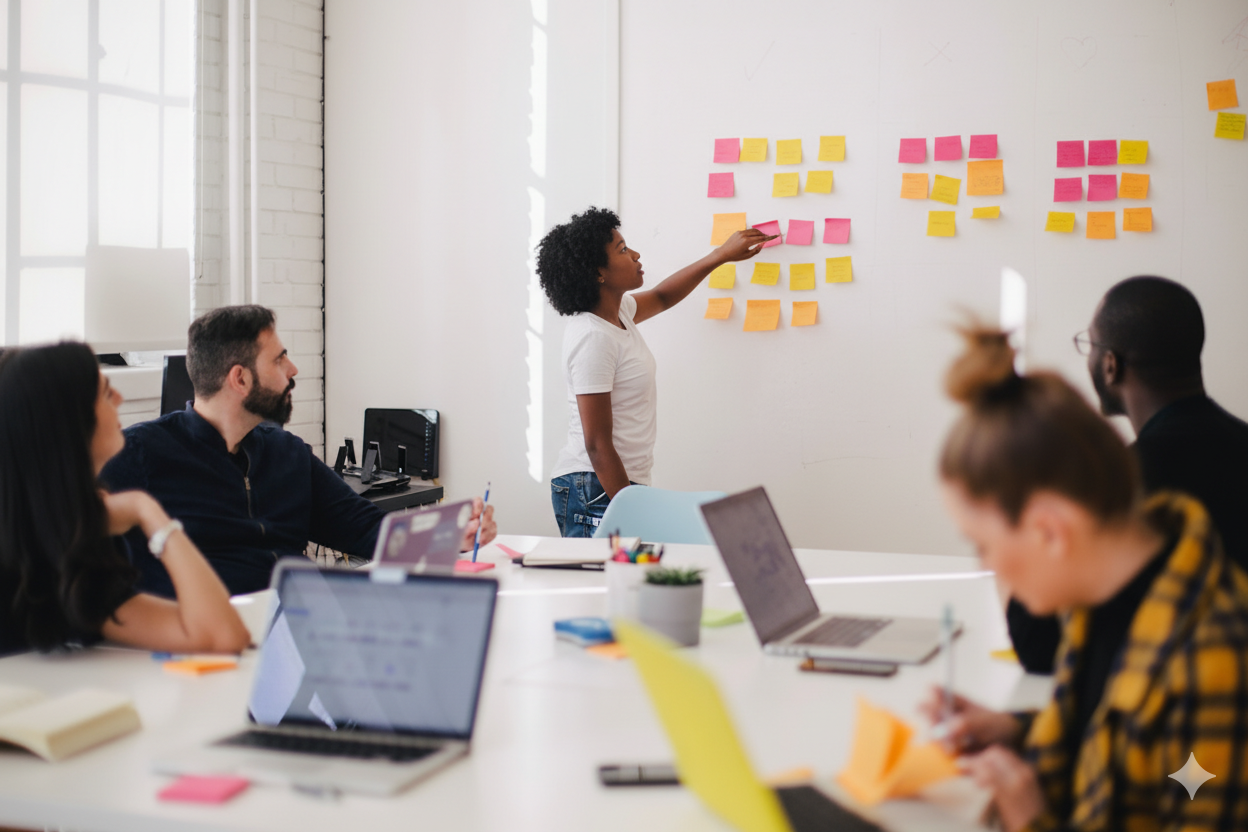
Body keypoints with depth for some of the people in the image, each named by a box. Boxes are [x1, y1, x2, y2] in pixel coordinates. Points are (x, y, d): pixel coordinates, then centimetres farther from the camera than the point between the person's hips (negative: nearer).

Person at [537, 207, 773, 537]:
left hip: (622, 484, 9)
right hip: (595, 491, -9)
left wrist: (721, 255, 34)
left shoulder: (617, 311, 9)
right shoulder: (593, 337, -18)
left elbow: (662, 297, 35)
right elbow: (597, 445, -20)